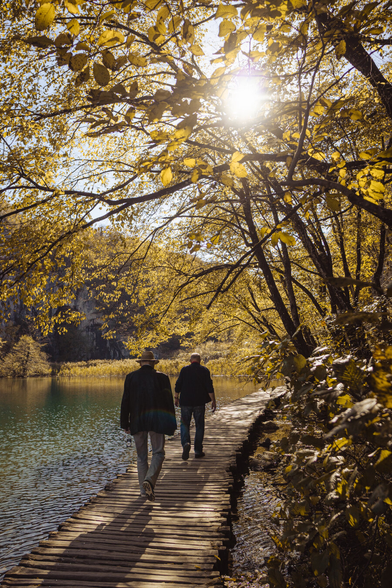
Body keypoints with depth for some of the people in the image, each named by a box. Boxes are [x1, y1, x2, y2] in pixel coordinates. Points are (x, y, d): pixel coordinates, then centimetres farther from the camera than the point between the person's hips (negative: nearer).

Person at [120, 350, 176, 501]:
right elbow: (169, 401, 1)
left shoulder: (131, 377, 4)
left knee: (141, 456, 12)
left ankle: (144, 489, 15)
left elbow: (125, 402, 3)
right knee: (158, 453, 6)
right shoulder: (162, 377, 1)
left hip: (137, 421, 2)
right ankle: (149, 480, -17)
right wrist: (171, 424, 7)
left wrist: (125, 423, 9)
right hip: (156, 421, -2)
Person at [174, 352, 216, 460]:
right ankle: (198, 451, 11)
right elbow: (209, 387, -5)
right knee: (199, 426, 9)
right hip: (199, 402, 0)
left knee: (185, 424, 9)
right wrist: (213, 400, -1)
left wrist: (176, 398, 12)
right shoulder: (204, 370, -1)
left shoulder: (184, 370, 2)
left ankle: (185, 443, -17)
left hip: (185, 401, 1)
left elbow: (178, 385, 1)